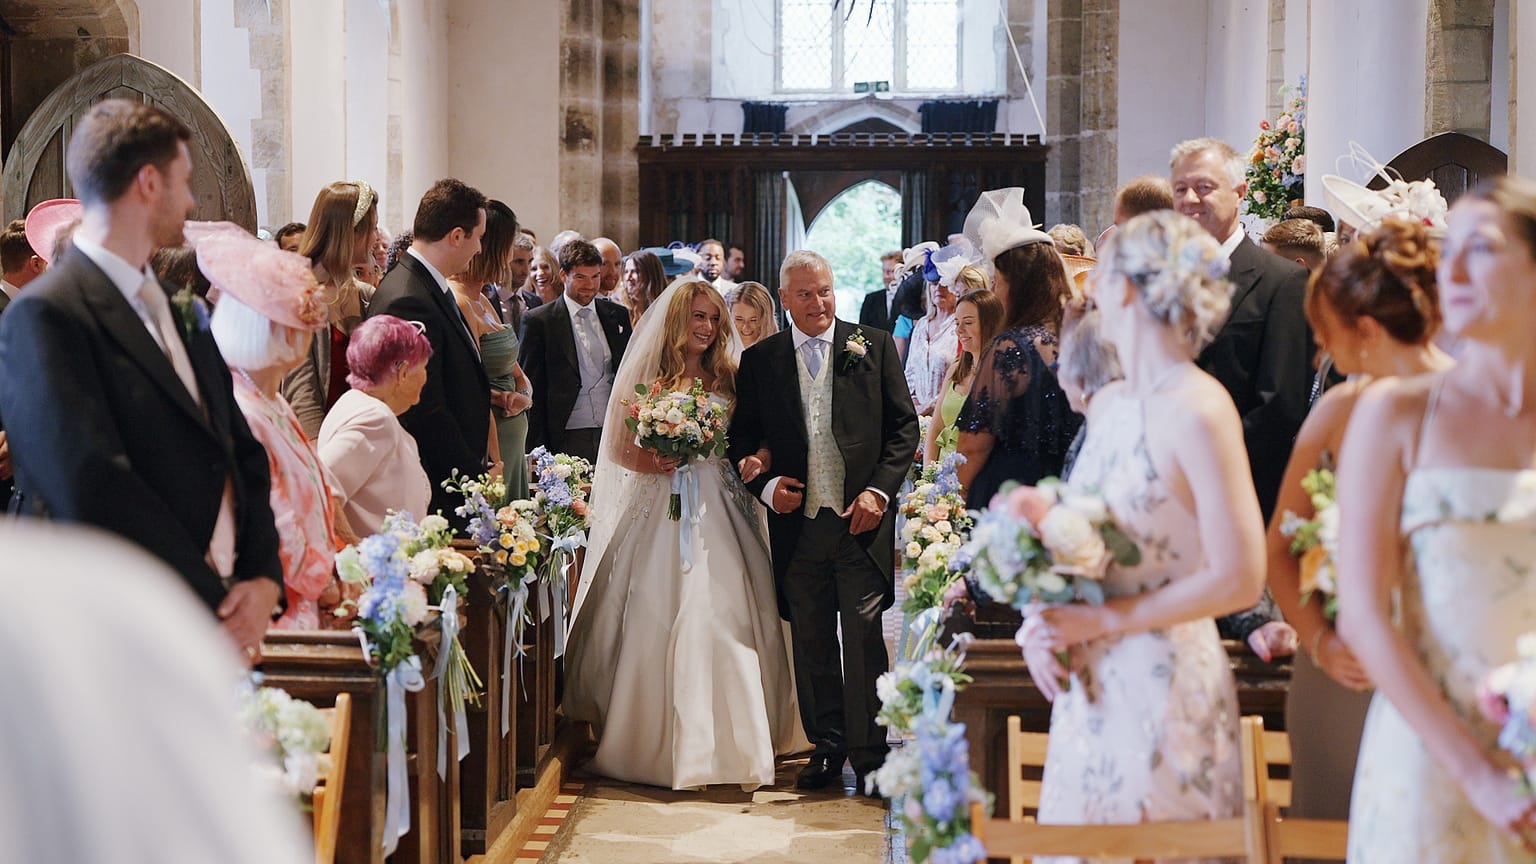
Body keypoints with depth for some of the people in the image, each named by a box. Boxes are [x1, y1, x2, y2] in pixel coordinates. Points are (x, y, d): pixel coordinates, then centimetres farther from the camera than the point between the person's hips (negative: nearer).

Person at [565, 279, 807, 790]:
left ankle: (732, 744, 2)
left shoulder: (727, 380, 12)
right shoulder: (647, 378, 5)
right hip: (661, 513, -2)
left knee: (725, 622, -5)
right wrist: (649, 462, -15)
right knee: (658, 624, -5)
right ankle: (664, 744, 6)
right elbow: (619, 448, 3)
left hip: (719, 514, 2)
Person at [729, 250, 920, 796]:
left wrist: (879, 490, -7)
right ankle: (826, 749, 22)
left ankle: (869, 756, 5)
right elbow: (742, 439, 12)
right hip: (797, 524, 2)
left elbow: (904, 426, 4)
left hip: (861, 520, -2)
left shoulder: (874, 347, 5)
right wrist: (766, 483, -7)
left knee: (864, 637, -4)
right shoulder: (759, 361, 9)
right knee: (811, 643, 9)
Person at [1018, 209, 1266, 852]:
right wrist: (1042, 621, -1)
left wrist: (1101, 620, -14)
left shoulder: (1198, 410, -14)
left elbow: (1238, 580, -18)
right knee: (1080, 846, 13)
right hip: (1090, 689, 7)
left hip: (1164, 686, -7)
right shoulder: (1107, 405, 10)